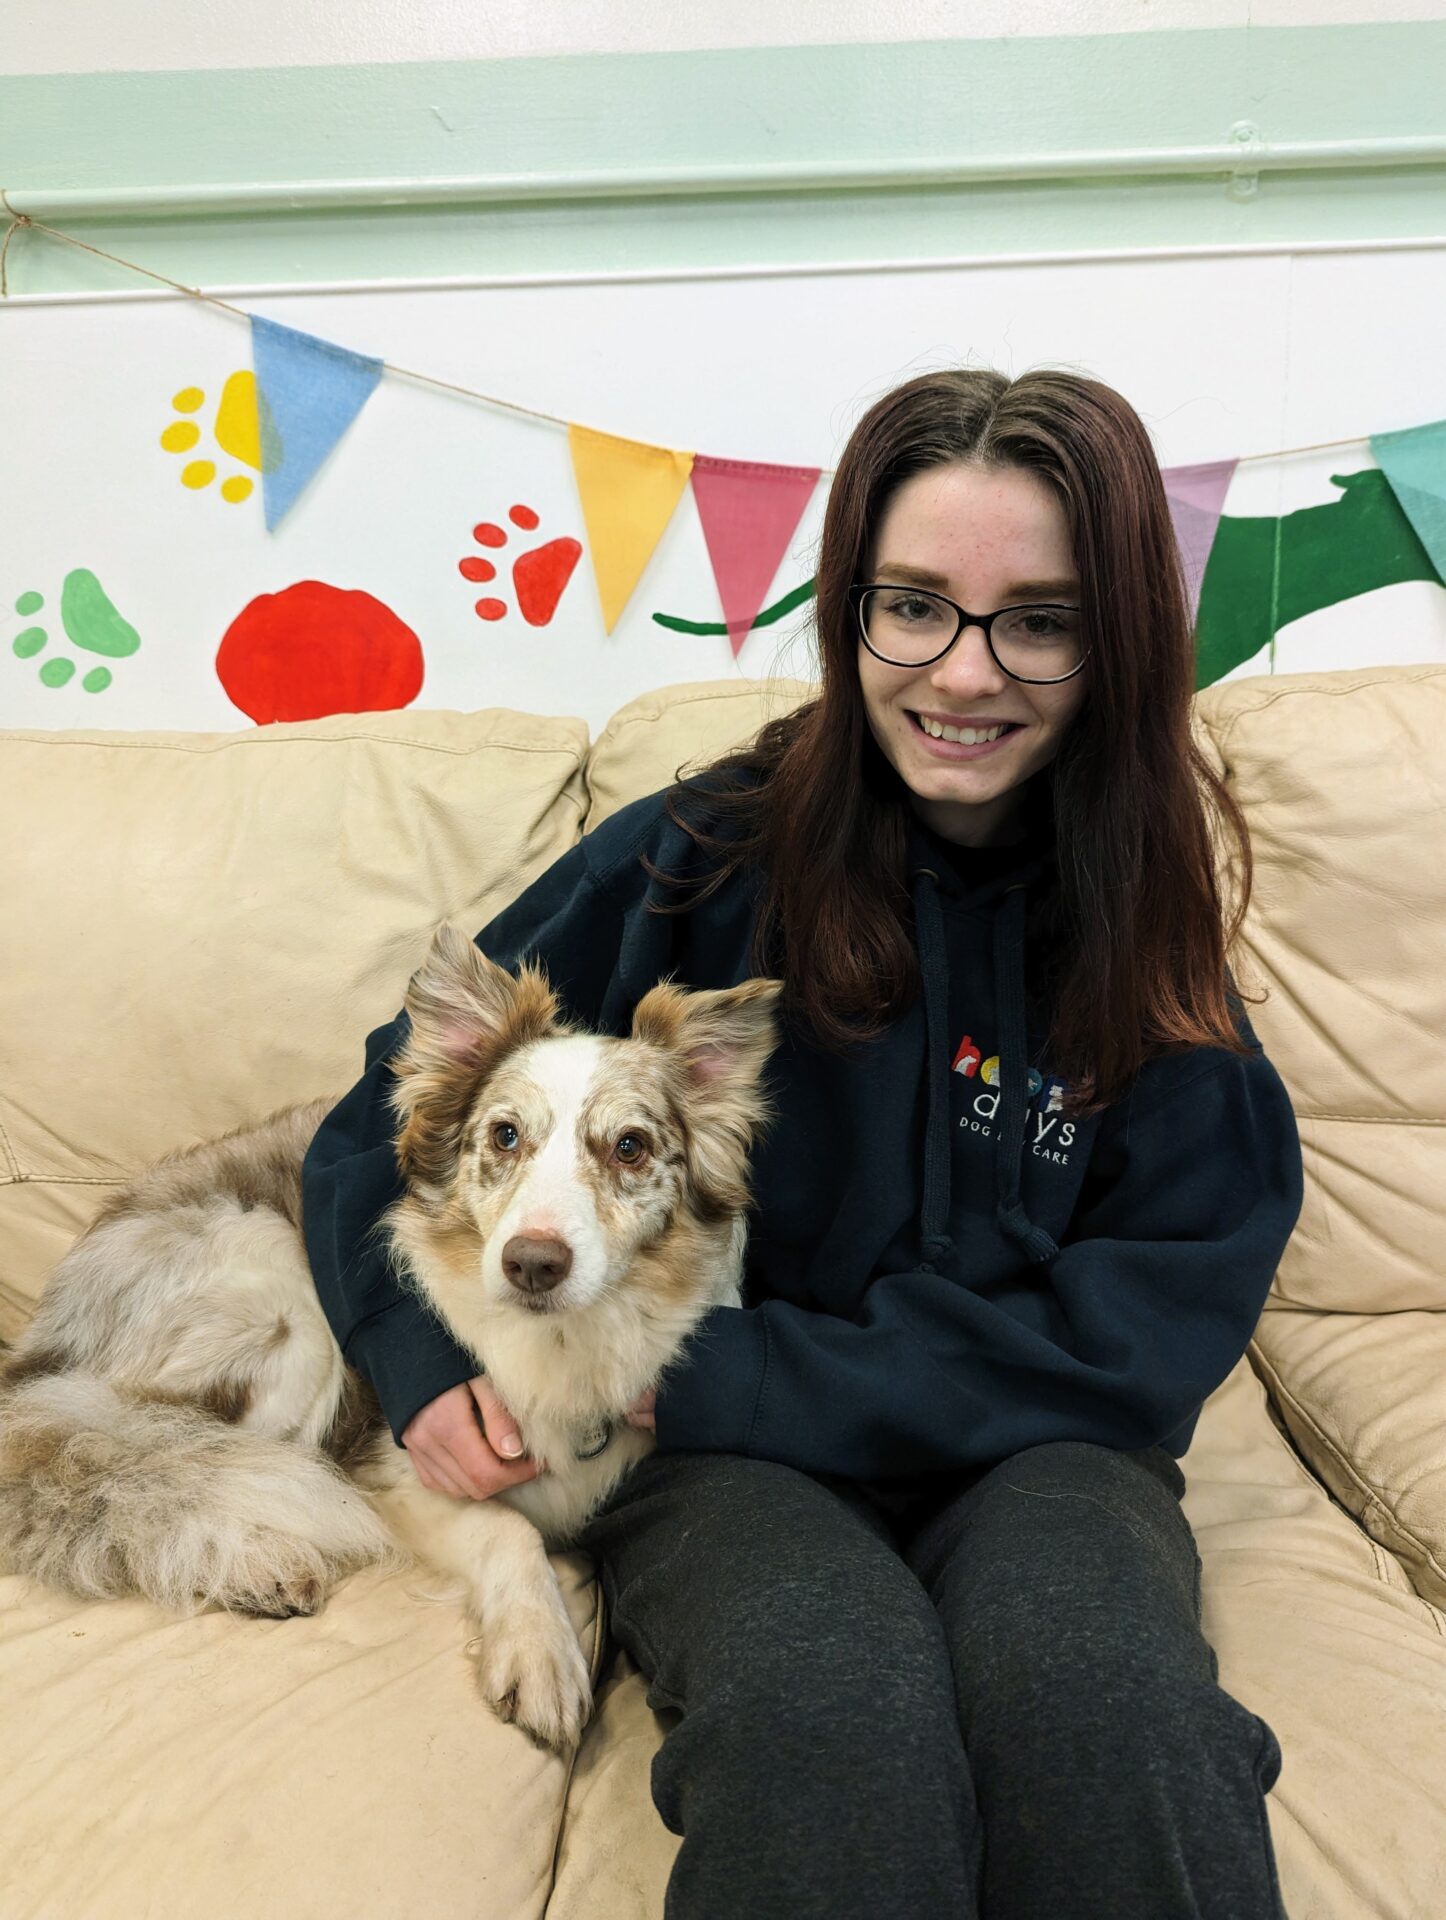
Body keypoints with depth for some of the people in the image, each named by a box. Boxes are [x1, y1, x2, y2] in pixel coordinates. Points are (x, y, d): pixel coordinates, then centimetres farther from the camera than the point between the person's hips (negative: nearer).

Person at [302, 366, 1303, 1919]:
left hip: (1030, 1456, 2)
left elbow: (1134, 1339, -7)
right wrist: (425, 1371, -13)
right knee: (831, 1710, -34)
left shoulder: (1148, 930, -1)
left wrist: (698, 1375, -15)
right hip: (723, 1460, -1)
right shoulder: (697, 859, -5)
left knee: (1092, 1687, -33)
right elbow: (387, 1118, 5)